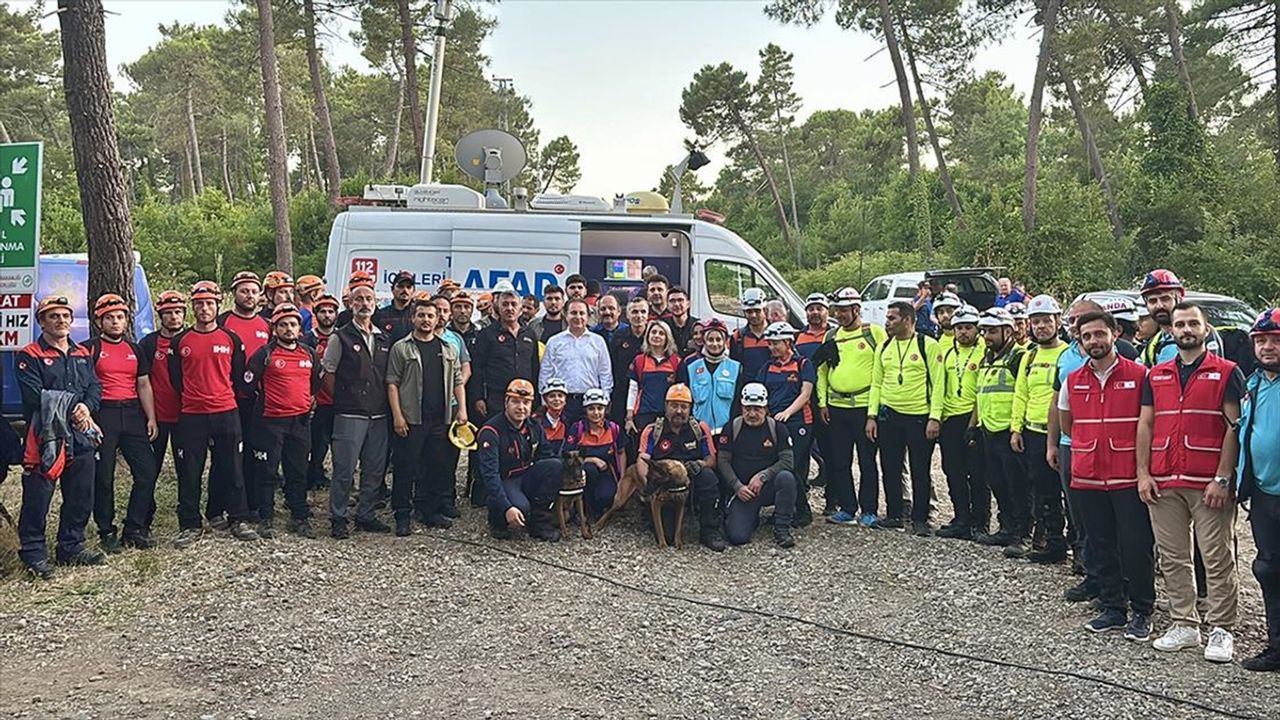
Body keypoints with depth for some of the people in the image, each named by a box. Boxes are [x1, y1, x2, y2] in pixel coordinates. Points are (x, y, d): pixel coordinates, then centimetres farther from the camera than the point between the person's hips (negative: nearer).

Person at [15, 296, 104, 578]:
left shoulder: (83, 354, 17)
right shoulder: (29, 357, -2)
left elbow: (95, 387, 8)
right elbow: (36, 397, -13)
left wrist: (86, 407, -13)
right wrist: (71, 413, -17)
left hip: (81, 436, 6)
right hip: (45, 435, -6)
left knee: (81, 496, 11)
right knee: (37, 497, -3)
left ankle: (71, 547, 24)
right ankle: (33, 552, 7)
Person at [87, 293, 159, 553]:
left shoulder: (135, 350, 16)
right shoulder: (90, 349, 1)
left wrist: (151, 418, 8)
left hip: (132, 414, 5)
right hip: (102, 415, -4)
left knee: (148, 471, -2)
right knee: (103, 477, 1)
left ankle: (135, 528, 8)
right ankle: (107, 533, 11)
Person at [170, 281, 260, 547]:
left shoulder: (231, 339, 4)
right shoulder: (180, 341, 4)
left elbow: (239, 376, 9)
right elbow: (175, 378, 10)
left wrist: (223, 395, 10)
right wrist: (193, 396, 10)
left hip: (227, 412, 0)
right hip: (191, 415, 0)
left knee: (232, 468, 5)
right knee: (189, 472, 2)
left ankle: (239, 520, 15)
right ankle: (190, 526, 12)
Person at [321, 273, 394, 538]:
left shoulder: (384, 339, 13)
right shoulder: (341, 338, -2)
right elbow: (327, 375, -1)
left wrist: (384, 403, 9)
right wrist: (343, 399, 0)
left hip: (379, 415, 5)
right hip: (350, 415, -5)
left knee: (375, 469, 10)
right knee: (344, 470, -3)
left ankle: (365, 516, 22)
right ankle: (337, 519, 7)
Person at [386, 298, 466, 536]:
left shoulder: (449, 349, 14)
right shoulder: (401, 348, 1)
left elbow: (458, 381, 15)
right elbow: (392, 383, -3)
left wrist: (462, 409, 3)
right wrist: (397, 415, -10)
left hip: (441, 419, 4)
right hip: (411, 419, -4)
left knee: (439, 467, 8)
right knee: (406, 468, -1)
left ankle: (430, 511, 20)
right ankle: (402, 516, 7)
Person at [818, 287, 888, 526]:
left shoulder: (875, 332, -3)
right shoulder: (831, 337, 12)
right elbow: (822, 370, 15)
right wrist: (822, 402, 8)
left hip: (865, 406, -5)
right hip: (836, 407, 5)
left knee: (867, 462, 2)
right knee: (839, 462, 9)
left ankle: (869, 511, 9)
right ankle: (846, 509, 19)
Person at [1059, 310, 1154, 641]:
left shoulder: (1139, 375, -5)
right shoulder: (1072, 381, 7)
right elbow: (1066, 422, 21)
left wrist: (1143, 459, 0)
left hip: (1128, 476, -4)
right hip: (1088, 476, 4)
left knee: (1136, 546, -1)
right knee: (1101, 547, 10)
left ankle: (1141, 613, 12)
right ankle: (1113, 609, 21)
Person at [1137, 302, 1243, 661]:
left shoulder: (1227, 373, 0)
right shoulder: (1156, 376, 13)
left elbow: (1235, 427, -5)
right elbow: (1145, 425, 13)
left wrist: (1222, 478, -12)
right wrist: (1143, 474, 4)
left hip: (1209, 484, -4)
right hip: (1163, 483, 5)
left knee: (1217, 558, 0)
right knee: (1172, 557, 9)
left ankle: (1221, 630, 9)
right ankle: (1184, 624, 18)